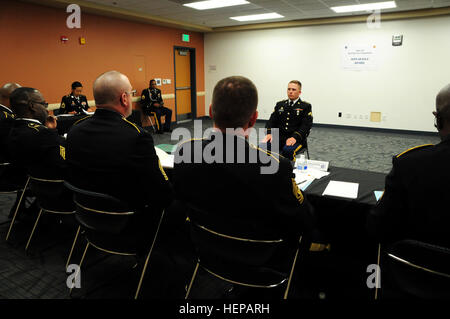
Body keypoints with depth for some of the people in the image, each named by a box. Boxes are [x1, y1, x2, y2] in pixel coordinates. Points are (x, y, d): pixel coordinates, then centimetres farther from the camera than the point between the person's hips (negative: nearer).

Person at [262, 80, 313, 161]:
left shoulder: (306, 106, 6)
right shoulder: (280, 104, 19)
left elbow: (306, 125, -5)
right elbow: (272, 121, 14)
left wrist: (295, 137, -21)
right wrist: (269, 133, -7)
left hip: (296, 139, -3)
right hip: (279, 136, 3)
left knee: (288, 150, -38)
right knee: (263, 147, -27)